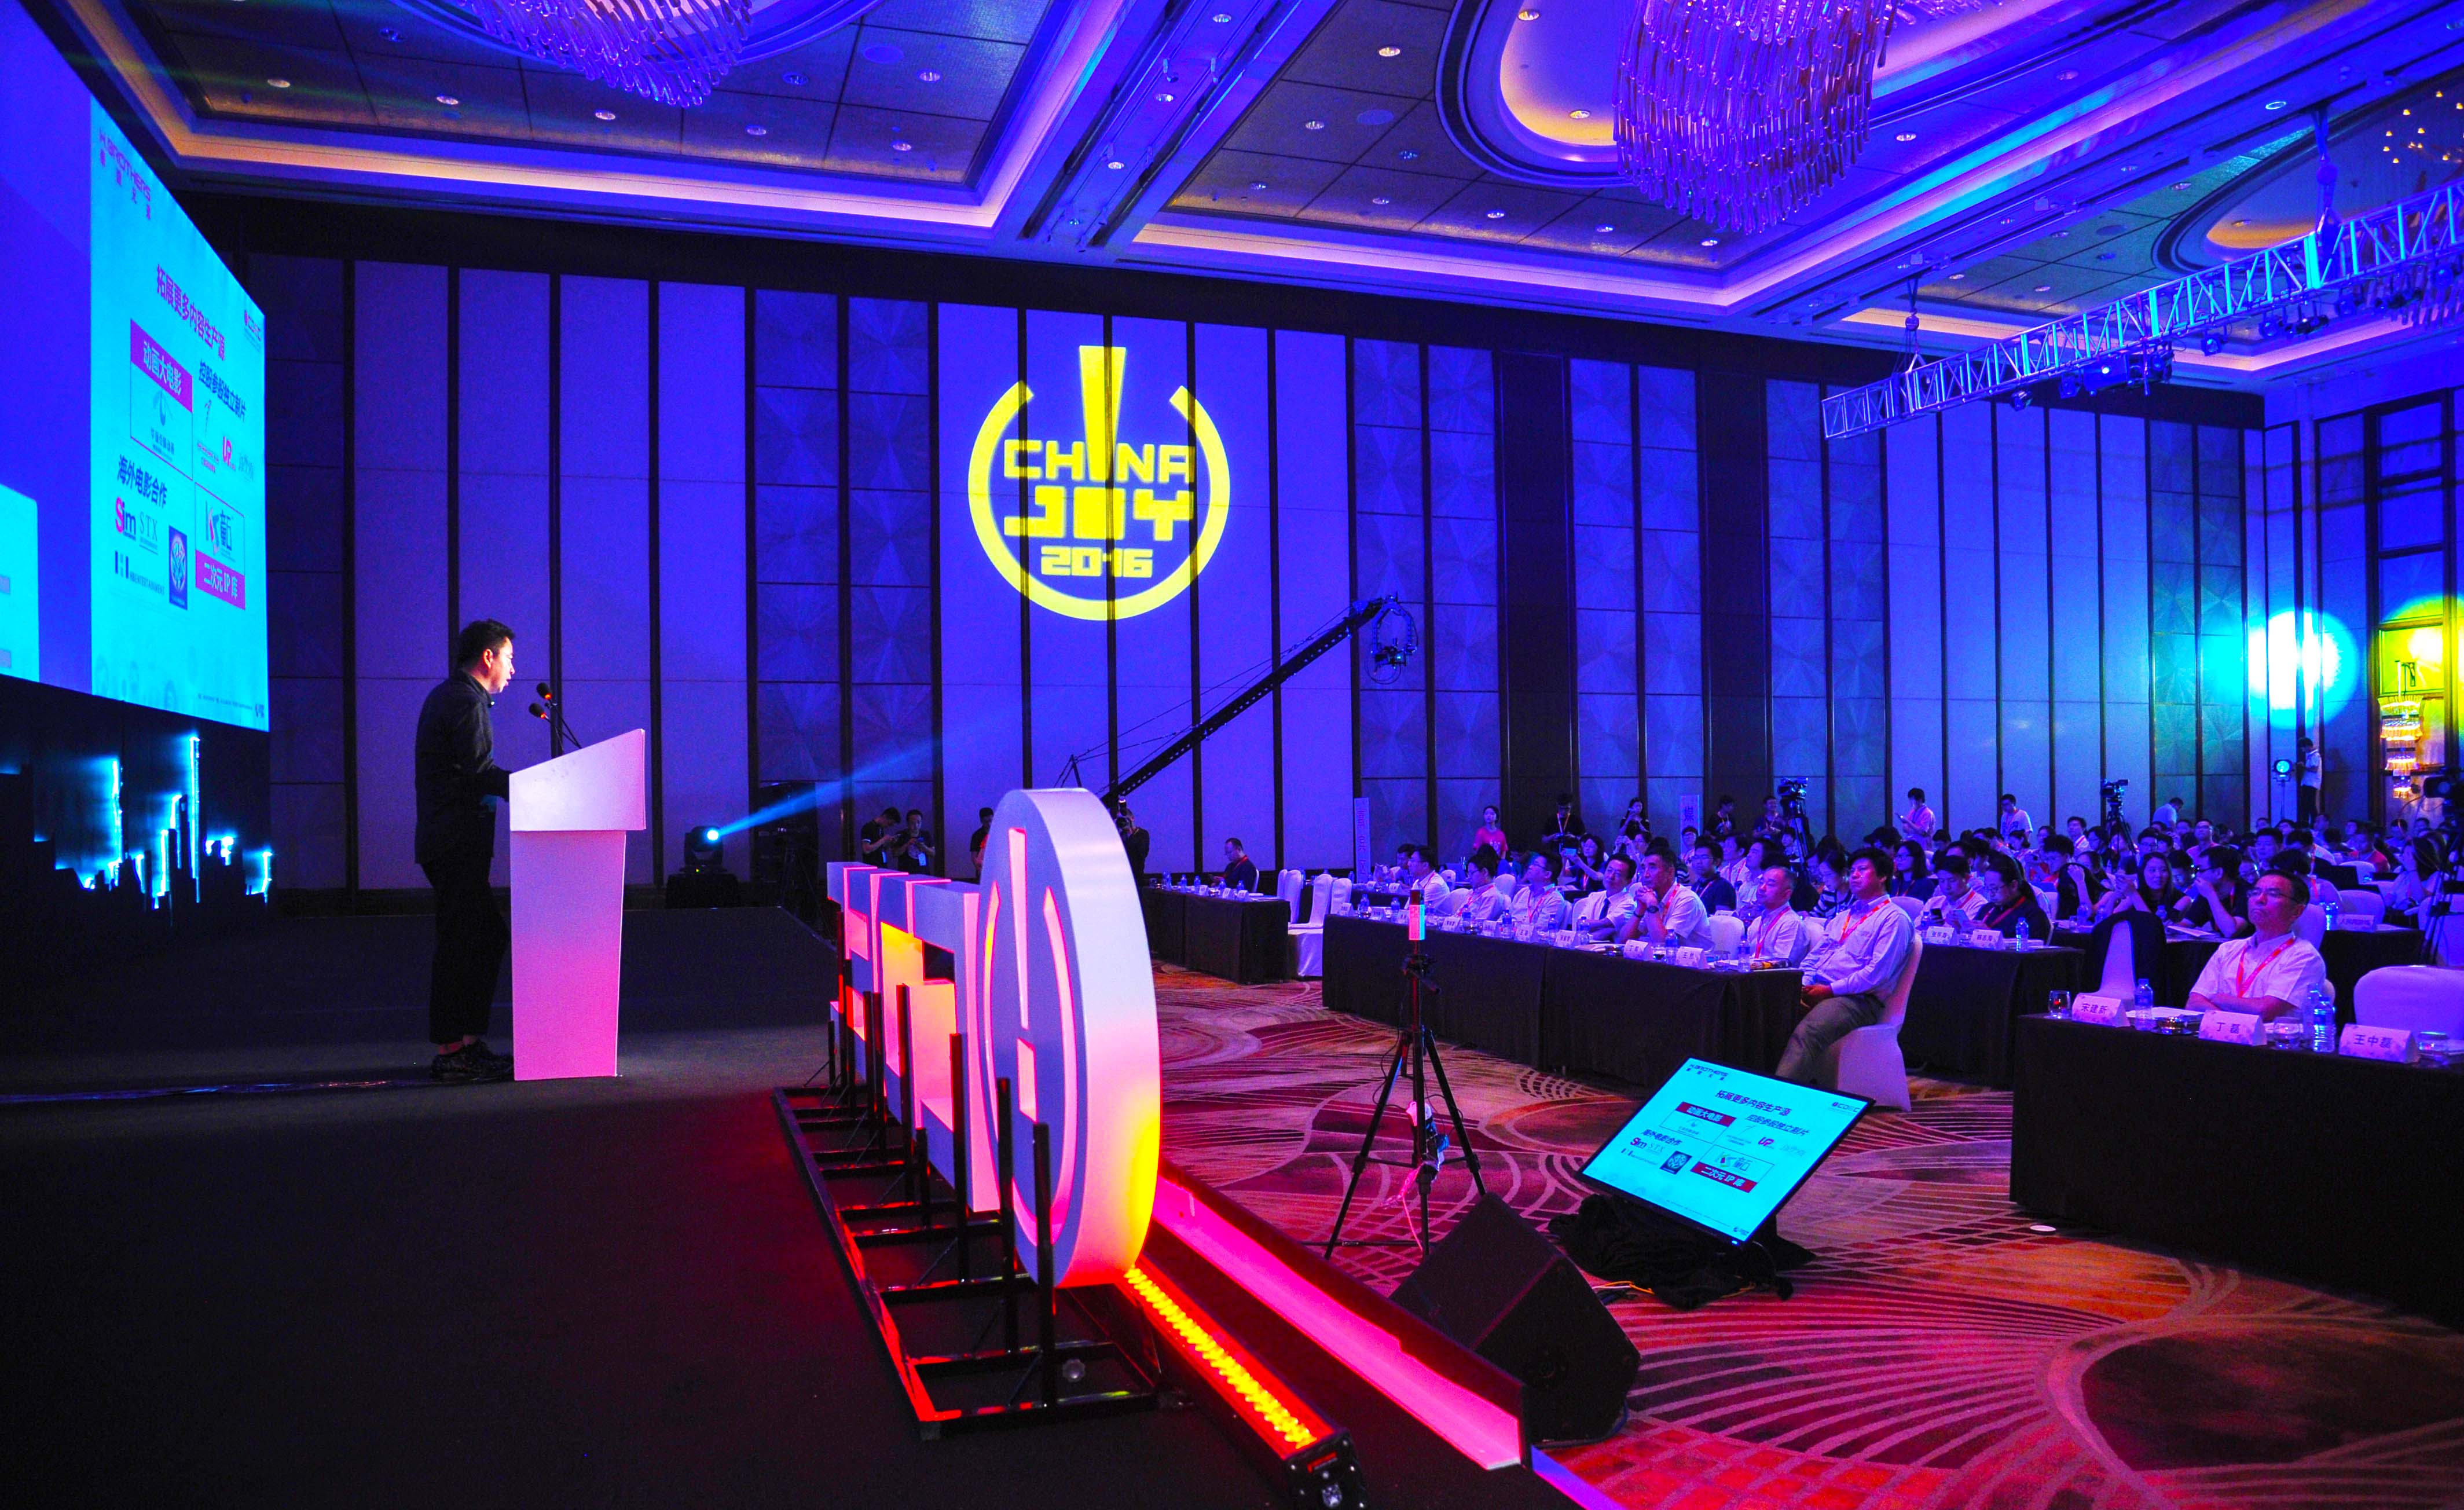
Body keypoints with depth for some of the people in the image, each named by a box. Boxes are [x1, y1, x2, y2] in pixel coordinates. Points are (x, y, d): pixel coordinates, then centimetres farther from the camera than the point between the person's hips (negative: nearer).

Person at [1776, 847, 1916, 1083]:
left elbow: (1877, 972, -11)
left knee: (1805, 1034, -35)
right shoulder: (1843, 917, 28)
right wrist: (1805, 985, 4)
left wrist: (1831, 989, -14)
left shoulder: (1894, 919, 1)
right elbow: (1813, 957, 25)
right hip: (1818, 991, 7)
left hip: (1857, 999, -7)